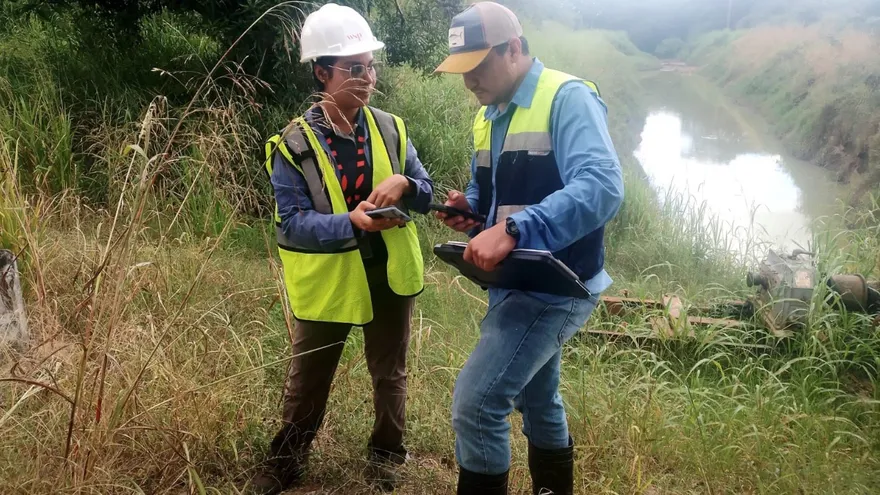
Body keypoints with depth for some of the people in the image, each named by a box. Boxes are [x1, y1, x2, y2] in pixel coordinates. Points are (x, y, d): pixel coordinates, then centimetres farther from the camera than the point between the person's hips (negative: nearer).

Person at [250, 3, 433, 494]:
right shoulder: (294, 145, -14)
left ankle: (387, 452, 42)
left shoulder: (391, 129, -3)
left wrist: (403, 183, -23)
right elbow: (293, 223, -19)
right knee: (307, 381, 14)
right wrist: (351, 222, -36)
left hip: (390, 274, 3)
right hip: (327, 280, -3)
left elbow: (427, 196, 1)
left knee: (390, 374, 19)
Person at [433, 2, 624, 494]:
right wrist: (469, 207, -3)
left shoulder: (568, 98, -17)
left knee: (475, 404, -14)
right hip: (517, 284, 9)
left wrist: (512, 231, -42)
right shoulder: (491, 114, 9)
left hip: (553, 287, -9)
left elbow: (602, 187, -33)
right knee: (537, 400, 23)